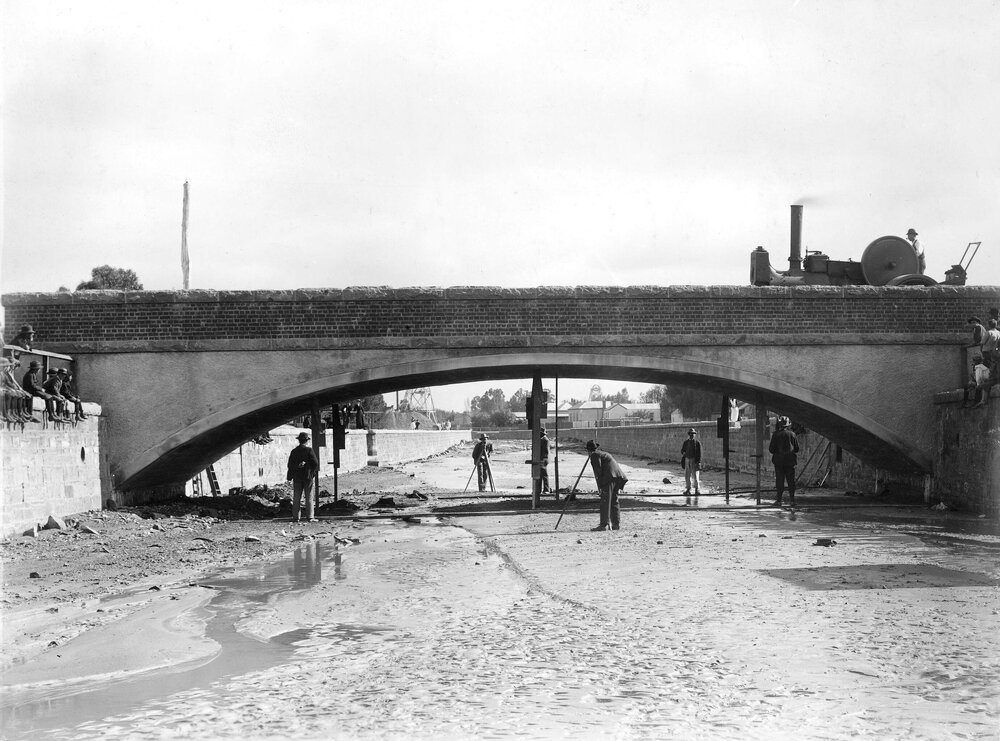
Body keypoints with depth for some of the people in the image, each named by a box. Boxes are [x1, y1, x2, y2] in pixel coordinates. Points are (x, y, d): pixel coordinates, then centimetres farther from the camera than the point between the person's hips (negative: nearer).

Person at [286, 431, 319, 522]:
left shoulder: (294, 451, 3)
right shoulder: (309, 450, -9)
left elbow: (290, 465, 6)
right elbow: (316, 463, -12)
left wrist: (290, 477, 14)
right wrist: (312, 471, 6)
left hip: (297, 477, 3)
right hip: (307, 477, -3)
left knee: (296, 498, 8)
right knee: (309, 498, 1)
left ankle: (295, 517, 7)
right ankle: (310, 517, -1)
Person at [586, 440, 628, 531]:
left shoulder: (595, 455, 3)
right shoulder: (605, 454, 29)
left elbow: (598, 471, -7)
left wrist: (600, 486, -9)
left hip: (609, 477, -9)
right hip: (617, 476, 9)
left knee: (605, 501, -7)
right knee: (614, 501, 14)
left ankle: (604, 524, -11)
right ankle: (616, 523, 14)